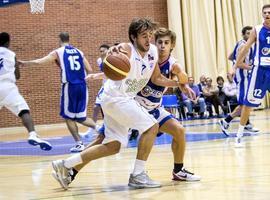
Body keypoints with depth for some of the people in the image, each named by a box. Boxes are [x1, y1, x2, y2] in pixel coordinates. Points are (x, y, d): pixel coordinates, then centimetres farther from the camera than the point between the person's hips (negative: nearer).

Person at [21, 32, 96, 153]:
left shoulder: (57, 52, 2)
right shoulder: (79, 52, 15)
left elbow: (39, 63, -5)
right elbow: (89, 70, 13)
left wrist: (23, 63, 7)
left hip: (70, 86, -5)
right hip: (82, 86, 5)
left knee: (68, 117, 9)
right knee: (80, 117, 16)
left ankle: (79, 144, 1)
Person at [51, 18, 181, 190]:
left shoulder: (153, 51, 2)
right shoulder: (128, 50, -20)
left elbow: (157, 78, 15)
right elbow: (119, 50, -45)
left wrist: (178, 83, 3)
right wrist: (114, 51, -69)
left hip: (125, 99, 9)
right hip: (116, 97, -9)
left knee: (114, 145, 11)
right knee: (151, 126, -15)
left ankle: (66, 166, 17)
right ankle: (138, 175, -9)